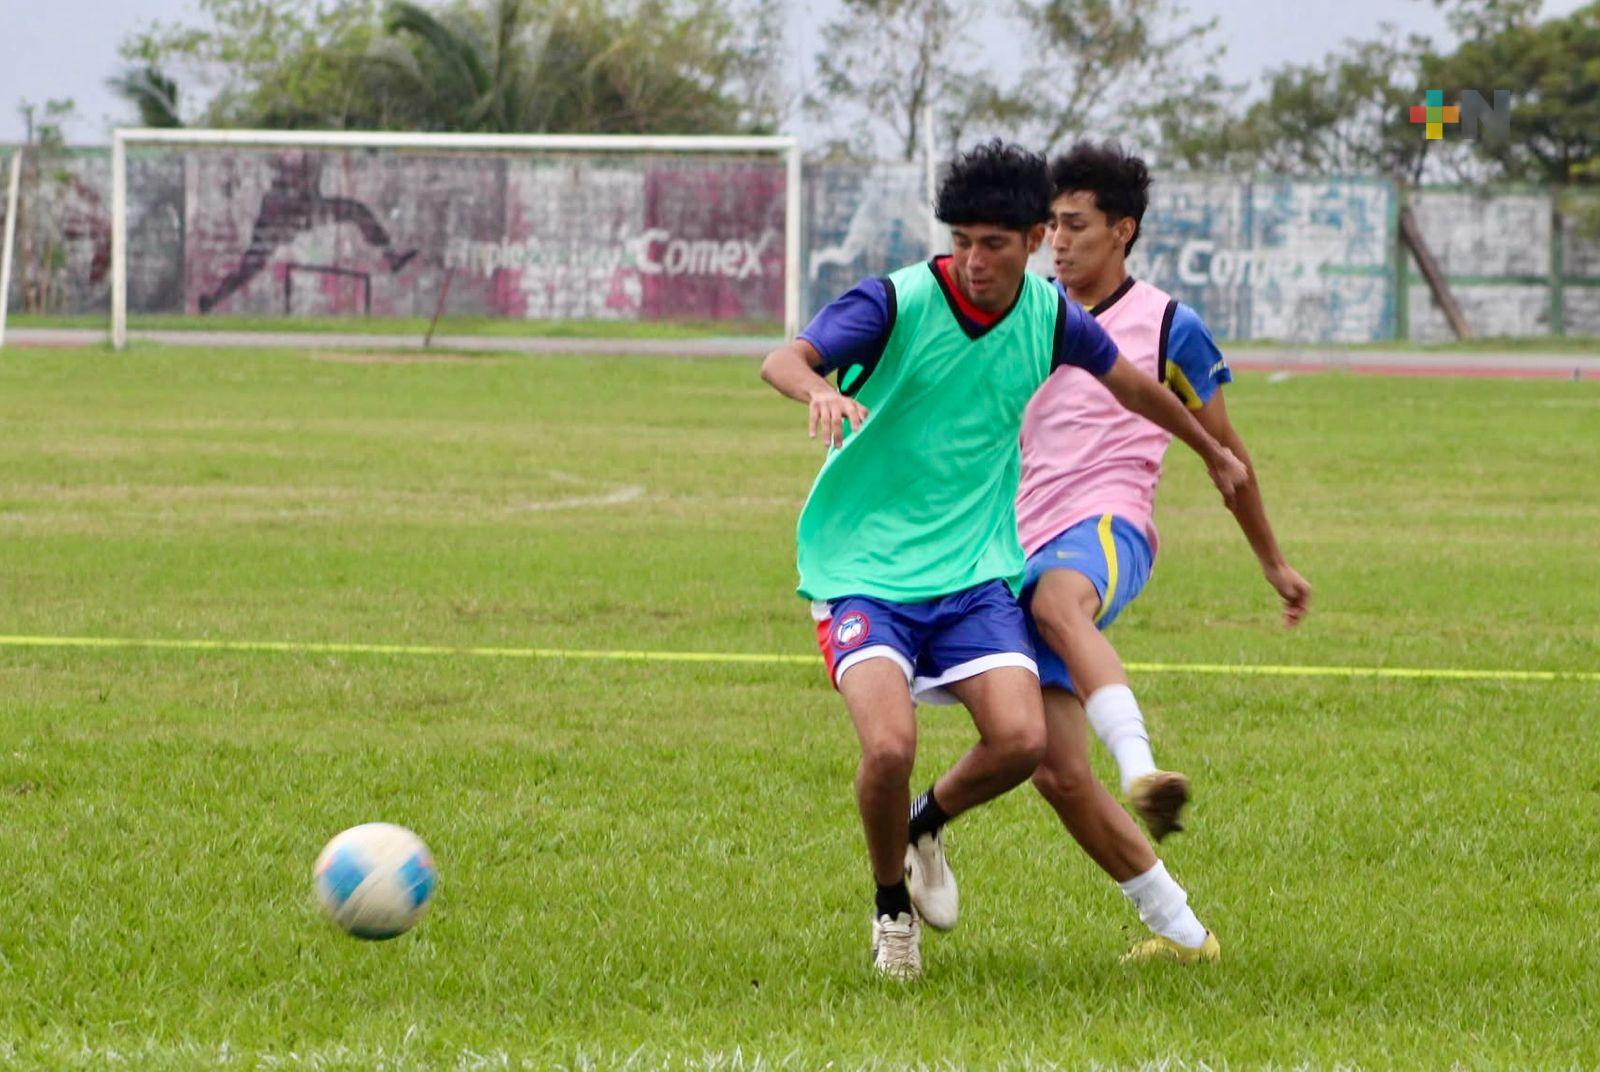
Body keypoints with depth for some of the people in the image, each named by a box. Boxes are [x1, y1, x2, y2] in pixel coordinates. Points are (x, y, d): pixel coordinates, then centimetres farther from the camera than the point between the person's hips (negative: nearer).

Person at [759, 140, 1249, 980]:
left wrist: (1212, 451, 37)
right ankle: (890, 903, 7)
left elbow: (1127, 381, 22)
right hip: (864, 570, -4)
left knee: (1020, 739, -18)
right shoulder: (897, 303, -15)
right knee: (890, 746, -24)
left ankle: (929, 822, 17)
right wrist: (818, 390, -55)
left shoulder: (1050, 317, 0)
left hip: (974, 570, 4)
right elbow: (783, 360, -31)